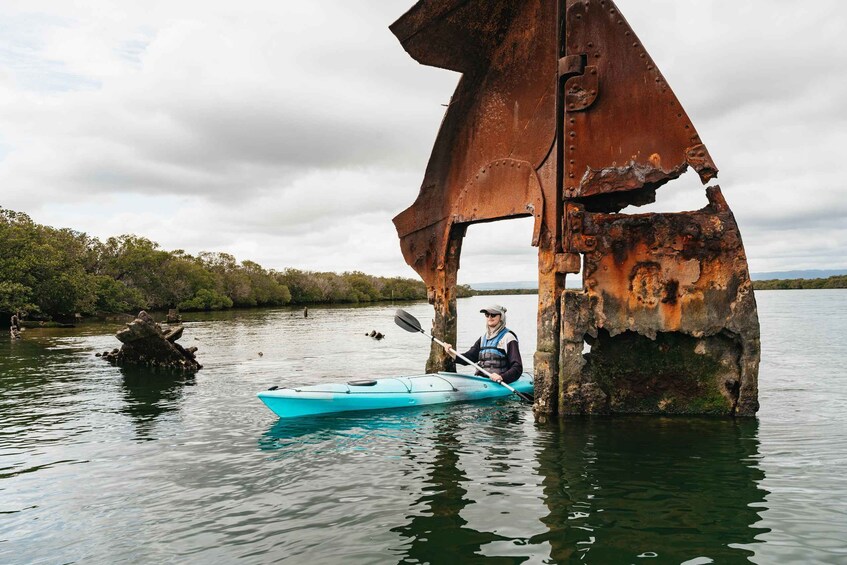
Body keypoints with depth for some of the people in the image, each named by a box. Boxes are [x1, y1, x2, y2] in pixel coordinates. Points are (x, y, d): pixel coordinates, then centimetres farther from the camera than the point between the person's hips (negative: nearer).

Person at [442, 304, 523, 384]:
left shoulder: (508, 337, -1)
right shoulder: (483, 338, 20)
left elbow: (517, 368, -9)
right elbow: (469, 357, 14)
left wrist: (502, 377, -26)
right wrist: (452, 353, -3)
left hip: (498, 384, -6)